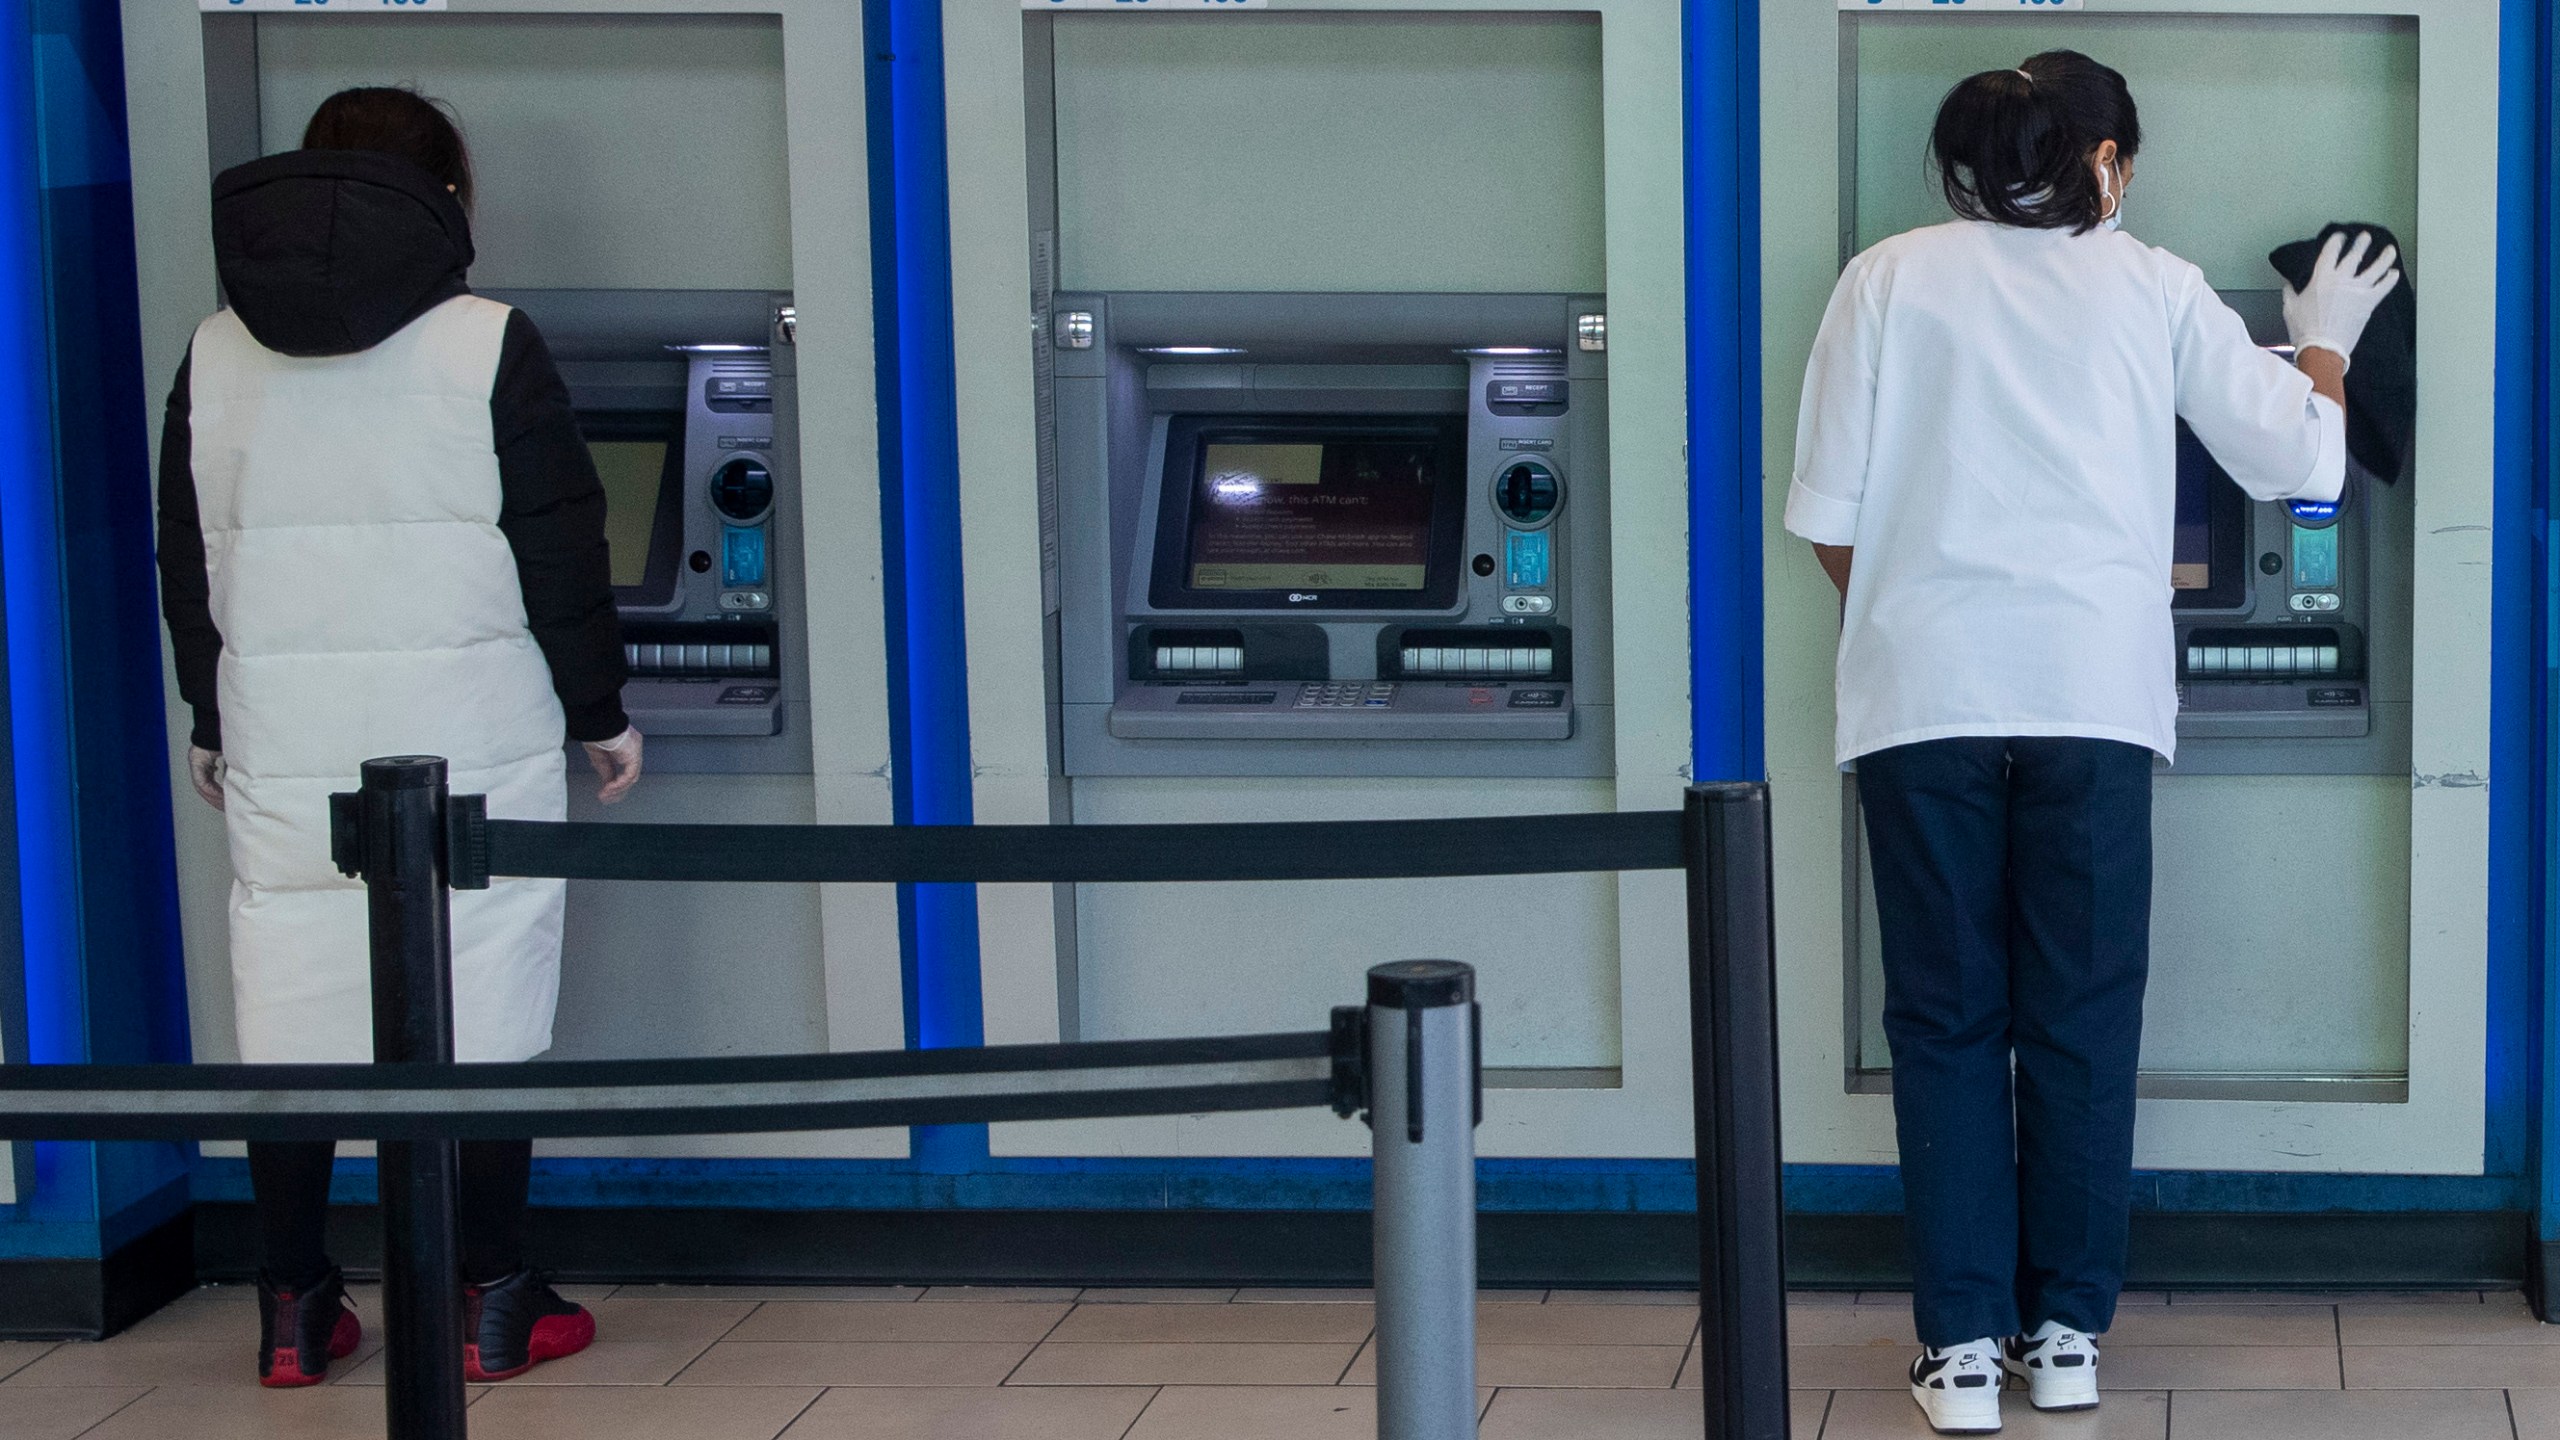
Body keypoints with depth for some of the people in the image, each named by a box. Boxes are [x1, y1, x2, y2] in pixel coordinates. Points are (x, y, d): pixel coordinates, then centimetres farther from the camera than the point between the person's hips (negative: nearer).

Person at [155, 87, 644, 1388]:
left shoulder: (216, 359, 6)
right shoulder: (488, 349, -5)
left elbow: (186, 564, 12)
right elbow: (563, 557, -5)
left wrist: (213, 725, 23)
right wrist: (600, 717, 6)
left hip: (282, 754, 3)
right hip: (469, 744, -3)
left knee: (288, 1029, 9)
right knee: (478, 1025, 3)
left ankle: (293, 1314, 14)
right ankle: (491, 1306, 8)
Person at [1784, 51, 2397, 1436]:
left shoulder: (1891, 279, 5)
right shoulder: (2152, 289, 6)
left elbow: (1828, 516, 2)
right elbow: (2297, 458, 11)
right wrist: (2324, 340, 30)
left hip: (1926, 693, 0)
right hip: (2092, 692, 0)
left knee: (1947, 1019, 6)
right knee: (2082, 1020, 10)